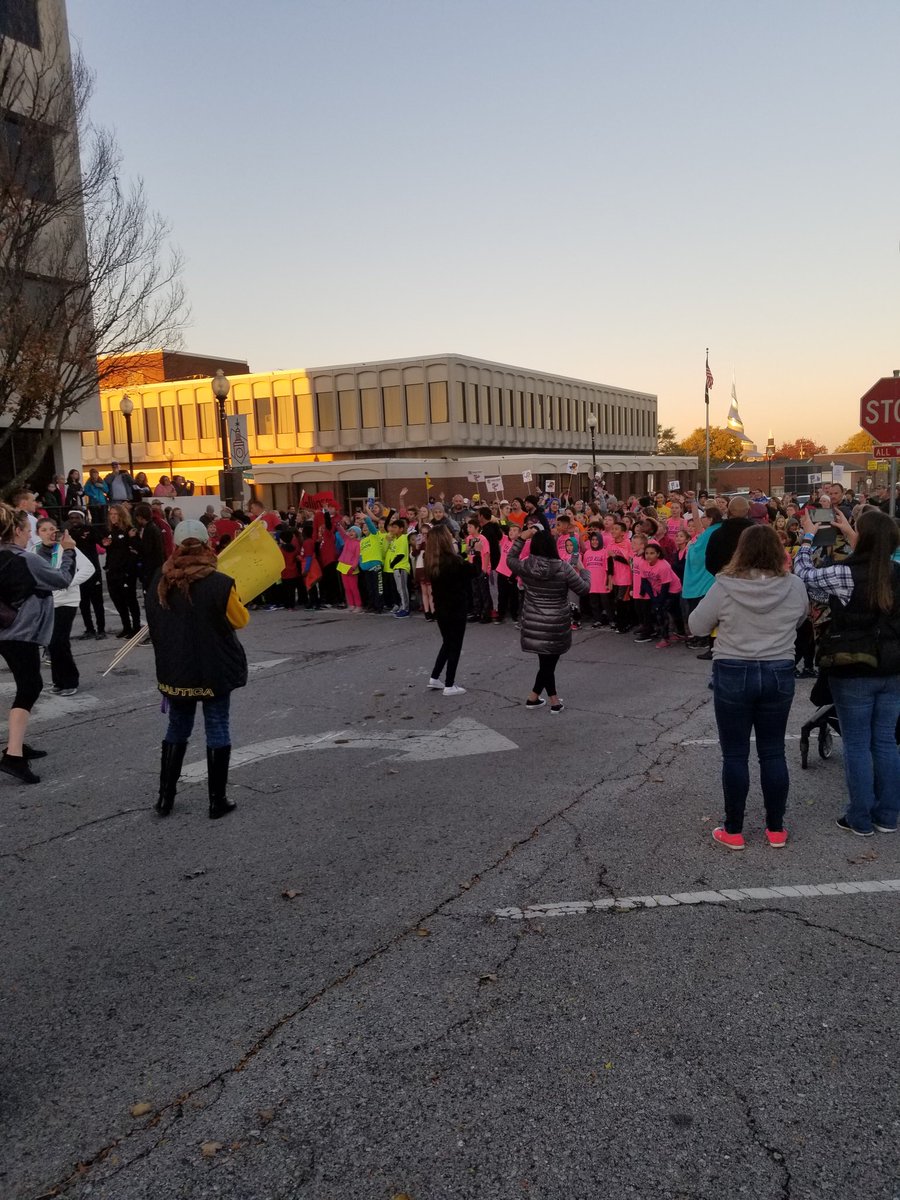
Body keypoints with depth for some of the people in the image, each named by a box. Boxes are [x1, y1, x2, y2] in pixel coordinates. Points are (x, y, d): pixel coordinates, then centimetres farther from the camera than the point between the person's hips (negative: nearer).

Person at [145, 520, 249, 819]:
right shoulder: (220, 584, -19)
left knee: (177, 728, 18)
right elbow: (241, 620, -5)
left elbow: (154, 623, 8)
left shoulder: (159, 581, -5)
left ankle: (165, 797, 23)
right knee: (217, 729, 8)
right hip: (215, 670, -4)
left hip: (174, 670, 4)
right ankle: (217, 800, 14)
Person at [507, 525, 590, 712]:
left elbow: (510, 560, 17)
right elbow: (584, 589, -4)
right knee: (548, 662, 11)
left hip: (532, 623, 4)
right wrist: (583, 571, 13)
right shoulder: (563, 568, -14)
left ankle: (554, 700, 23)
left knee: (547, 661, 16)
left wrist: (520, 539, 15)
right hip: (556, 625, -4)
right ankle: (534, 697, 20)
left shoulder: (525, 566, -6)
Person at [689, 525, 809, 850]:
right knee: (773, 753, 13)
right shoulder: (794, 586, -6)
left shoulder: (725, 587, -14)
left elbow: (696, 627, -3)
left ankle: (733, 831, 15)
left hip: (733, 674, -2)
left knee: (735, 755, 7)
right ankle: (776, 829, 22)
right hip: (779, 674, 3)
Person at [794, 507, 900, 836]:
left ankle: (860, 820, 14)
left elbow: (805, 575, -1)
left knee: (857, 745, 5)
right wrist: (849, 532, 30)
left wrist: (808, 537, 13)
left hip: (853, 671, -5)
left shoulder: (845, 574, -17)